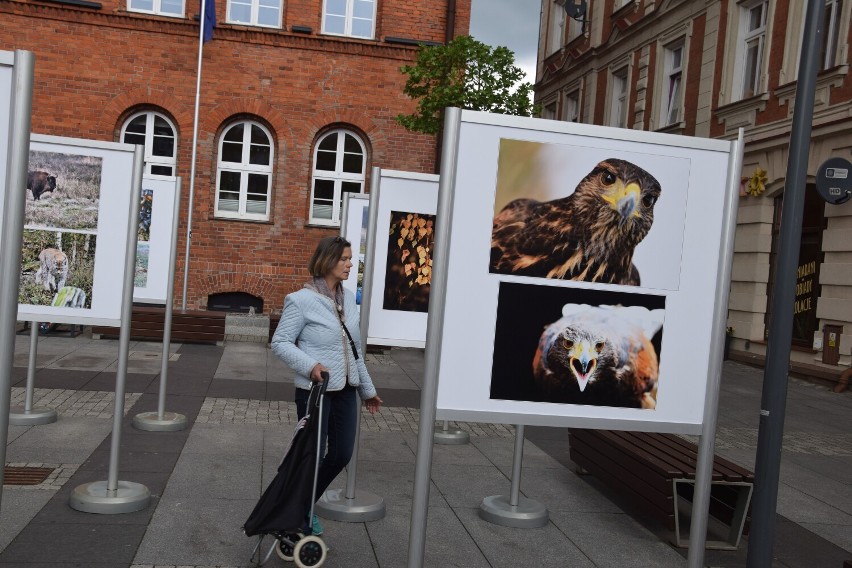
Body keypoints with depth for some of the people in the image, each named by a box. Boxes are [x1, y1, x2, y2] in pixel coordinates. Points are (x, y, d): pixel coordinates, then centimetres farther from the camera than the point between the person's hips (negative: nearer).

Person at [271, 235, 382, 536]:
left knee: (342, 454, 13)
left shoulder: (349, 298, 7)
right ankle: (300, 516, 25)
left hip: (345, 390, 7)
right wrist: (310, 365, -25)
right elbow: (280, 342, -10)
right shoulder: (302, 300, -13)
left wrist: (368, 389, 18)